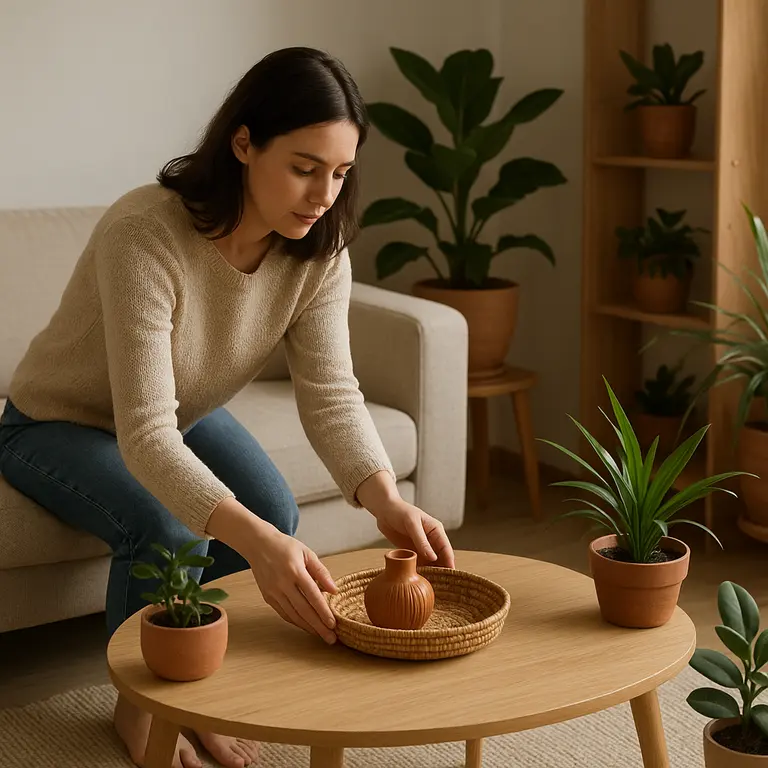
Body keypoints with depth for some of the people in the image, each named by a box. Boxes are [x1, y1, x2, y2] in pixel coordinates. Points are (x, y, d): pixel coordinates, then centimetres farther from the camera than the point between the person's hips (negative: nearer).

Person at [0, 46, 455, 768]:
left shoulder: (318, 249, -19)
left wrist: (385, 498, -43)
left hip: (184, 414, 6)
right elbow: (145, 434, -43)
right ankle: (138, 703, -1)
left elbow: (330, 392, -24)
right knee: (166, 532, -30)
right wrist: (251, 539, -57)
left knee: (274, 514, -19)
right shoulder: (144, 233, -38)